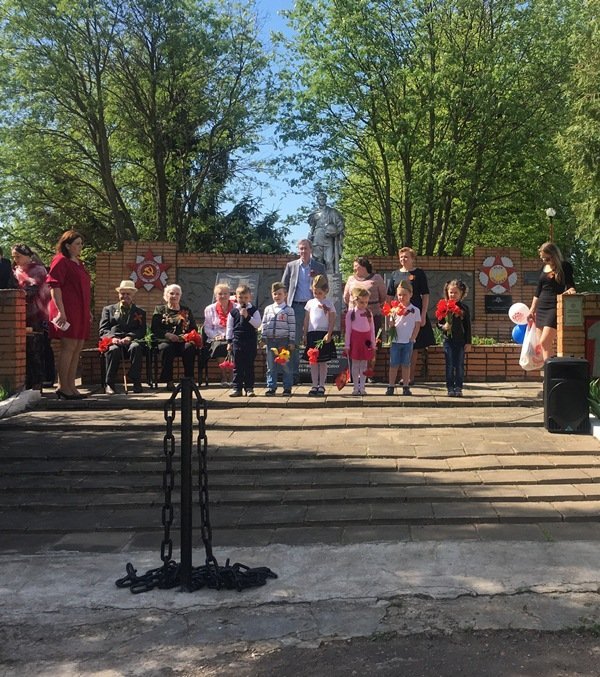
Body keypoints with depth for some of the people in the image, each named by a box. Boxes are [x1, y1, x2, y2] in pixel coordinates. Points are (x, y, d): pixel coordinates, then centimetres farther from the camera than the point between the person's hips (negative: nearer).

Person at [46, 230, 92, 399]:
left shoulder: (79, 263, 20)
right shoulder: (60, 261, -6)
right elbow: (54, 286, -13)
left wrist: (87, 311, 21)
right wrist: (61, 311, -20)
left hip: (80, 312, 9)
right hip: (67, 312, -9)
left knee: (78, 349, 6)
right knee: (69, 347, -8)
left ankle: (71, 386, 11)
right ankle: (63, 387, -2)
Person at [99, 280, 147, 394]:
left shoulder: (140, 312, 23)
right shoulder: (108, 309, 22)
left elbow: (142, 331, 7)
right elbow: (103, 330, 9)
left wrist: (130, 337, -15)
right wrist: (112, 337, -14)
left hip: (131, 341, 0)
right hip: (113, 342, 0)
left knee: (136, 347, -36)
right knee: (114, 349, -36)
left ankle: (136, 383, -32)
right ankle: (109, 384, -29)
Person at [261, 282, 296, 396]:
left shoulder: (289, 310, 1)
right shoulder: (268, 309, 10)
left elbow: (292, 326, -1)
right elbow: (264, 325, 11)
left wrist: (292, 342, -6)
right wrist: (263, 339, 5)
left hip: (284, 340, -3)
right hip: (270, 341, 3)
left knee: (285, 365, 1)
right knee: (271, 366, 6)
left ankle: (287, 387, 8)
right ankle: (271, 387, 13)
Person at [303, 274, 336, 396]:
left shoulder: (329, 303, 0)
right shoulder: (310, 303, 9)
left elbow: (332, 320, -4)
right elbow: (306, 319, 11)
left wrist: (329, 334, -13)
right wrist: (305, 334, 7)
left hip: (323, 334, -3)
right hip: (312, 334, 3)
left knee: (323, 362, 2)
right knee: (313, 362, 5)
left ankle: (321, 386, 8)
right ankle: (314, 386, 11)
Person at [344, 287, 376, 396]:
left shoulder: (369, 313, 5)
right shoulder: (350, 313, -3)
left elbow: (372, 329, 8)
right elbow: (348, 330, -1)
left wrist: (373, 344, 6)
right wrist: (347, 345, -4)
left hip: (366, 340, 2)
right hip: (355, 339, -2)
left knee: (364, 364, 5)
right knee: (355, 364, 3)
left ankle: (362, 387, 9)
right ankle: (356, 387, 9)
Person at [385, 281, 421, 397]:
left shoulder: (415, 310, 1)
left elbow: (417, 326, 2)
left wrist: (412, 338, -4)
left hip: (408, 341, -1)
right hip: (396, 341, 1)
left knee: (406, 365, 5)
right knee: (394, 365, 4)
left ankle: (406, 387, 11)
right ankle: (391, 386, 9)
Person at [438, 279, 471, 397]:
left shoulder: (464, 308, 2)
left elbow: (468, 326, 4)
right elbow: (439, 323, 7)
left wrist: (468, 342, 0)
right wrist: (443, 327, -16)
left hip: (461, 341, 0)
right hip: (448, 340, 0)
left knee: (459, 365, 3)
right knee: (450, 365, 4)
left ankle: (458, 388, 9)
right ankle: (450, 388, 9)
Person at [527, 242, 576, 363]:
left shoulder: (565, 266, -3)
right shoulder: (543, 268, 14)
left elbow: (570, 284, -10)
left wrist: (571, 290, -34)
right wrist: (532, 309, 19)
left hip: (555, 307, -6)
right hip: (541, 308, 6)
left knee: (544, 342, -17)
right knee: (545, 345, 4)